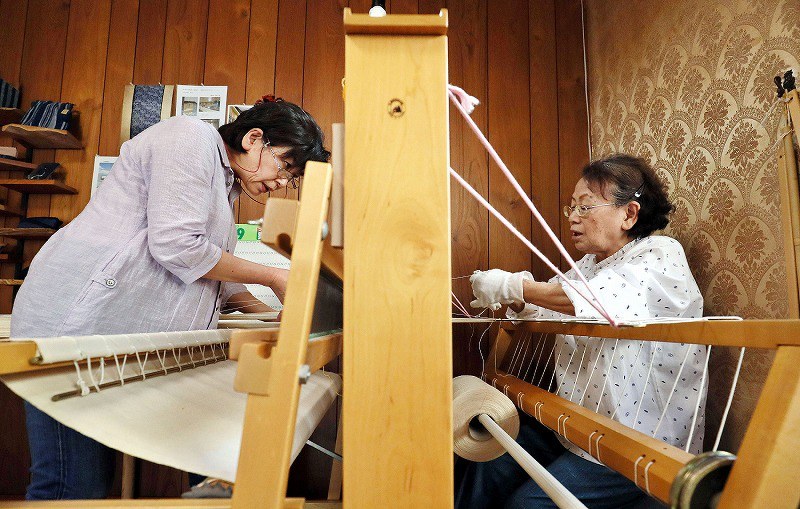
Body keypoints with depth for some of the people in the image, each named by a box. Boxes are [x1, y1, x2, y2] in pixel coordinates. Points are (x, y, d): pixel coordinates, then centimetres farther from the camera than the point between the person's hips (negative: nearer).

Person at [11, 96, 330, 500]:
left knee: (97, 481, 12)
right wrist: (271, 278, -9)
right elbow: (176, 246, -20)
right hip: (80, 323, -10)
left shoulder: (225, 186, 21)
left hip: (131, 342, 10)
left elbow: (212, 275, 24)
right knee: (75, 488, -4)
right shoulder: (193, 137, -9)